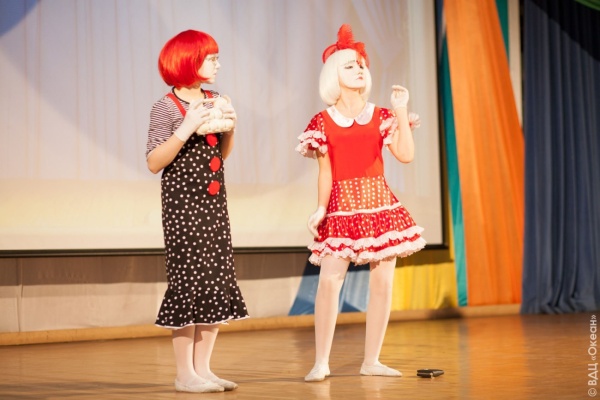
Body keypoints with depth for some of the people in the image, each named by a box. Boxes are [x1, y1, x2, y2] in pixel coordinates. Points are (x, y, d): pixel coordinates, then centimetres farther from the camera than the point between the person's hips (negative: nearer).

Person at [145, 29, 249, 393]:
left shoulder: (214, 101, 11)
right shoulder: (168, 107, -9)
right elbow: (154, 163, -14)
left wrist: (229, 129, 2)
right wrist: (186, 129, -23)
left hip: (214, 203, 7)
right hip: (183, 204, -7)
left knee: (218, 283, 6)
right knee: (189, 281, -5)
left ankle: (203, 367, 14)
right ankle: (185, 374, 3)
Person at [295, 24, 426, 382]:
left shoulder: (382, 117, 8)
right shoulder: (324, 122, 4)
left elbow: (407, 155, -5)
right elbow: (326, 171, 2)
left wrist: (401, 112, -7)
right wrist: (321, 208, -8)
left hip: (380, 203, 2)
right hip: (342, 206, -2)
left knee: (382, 281, 1)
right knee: (329, 279, -13)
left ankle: (372, 360, 11)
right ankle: (321, 362, -5)